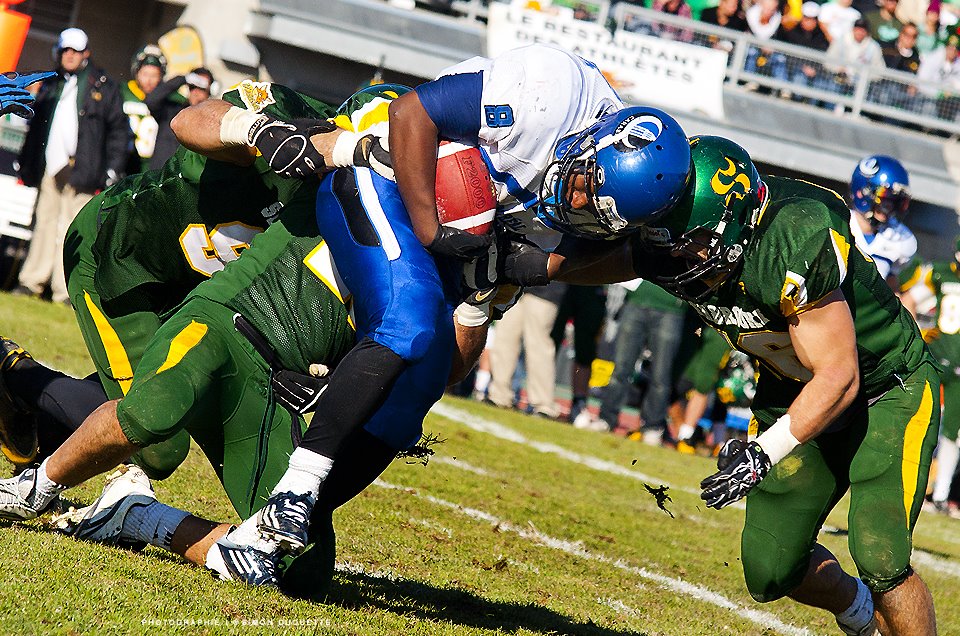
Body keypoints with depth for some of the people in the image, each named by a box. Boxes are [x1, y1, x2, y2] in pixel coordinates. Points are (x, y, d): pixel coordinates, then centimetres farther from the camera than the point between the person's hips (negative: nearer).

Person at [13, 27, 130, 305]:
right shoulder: (50, 85, 15)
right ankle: (32, 280, 13)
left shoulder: (103, 87, 3)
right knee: (43, 223, 7)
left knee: (71, 230, -5)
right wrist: (26, 162, 17)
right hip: (49, 167, 4)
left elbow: (118, 129, 4)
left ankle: (64, 290, -2)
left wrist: (113, 168, -1)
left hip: (80, 168, -4)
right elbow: (36, 125, 21)